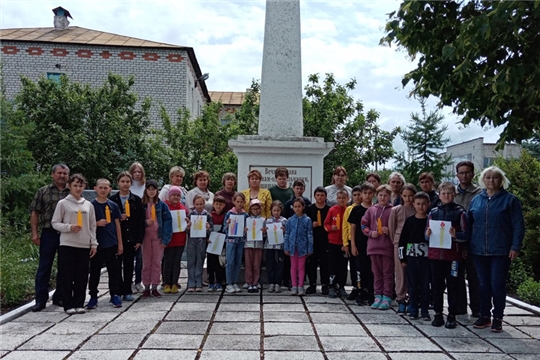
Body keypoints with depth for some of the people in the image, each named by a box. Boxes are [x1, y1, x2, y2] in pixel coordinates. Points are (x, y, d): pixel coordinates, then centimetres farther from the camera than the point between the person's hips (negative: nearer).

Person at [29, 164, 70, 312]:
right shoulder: (43, 192, 5)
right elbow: (35, 212, 4)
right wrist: (34, 233, -4)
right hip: (49, 234, -1)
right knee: (44, 267, 3)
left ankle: (59, 297, 22)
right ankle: (41, 300, 11)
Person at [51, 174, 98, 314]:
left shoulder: (88, 205, 11)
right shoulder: (63, 203, 1)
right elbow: (55, 223, 0)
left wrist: (94, 243, 7)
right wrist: (69, 227, -16)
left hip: (84, 245, 3)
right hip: (67, 244, -3)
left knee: (82, 276, 6)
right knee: (67, 275, 1)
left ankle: (79, 304, 15)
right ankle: (68, 305, 10)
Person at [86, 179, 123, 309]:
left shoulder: (113, 205, 5)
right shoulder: (91, 205, 0)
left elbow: (117, 225, 8)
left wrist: (120, 243, 5)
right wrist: (97, 223, -18)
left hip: (112, 244, 1)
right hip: (96, 243, -1)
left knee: (114, 270, 5)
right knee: (94, 271, 6)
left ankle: (115, 295, 16)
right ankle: (93, 297, 16)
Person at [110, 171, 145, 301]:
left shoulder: (136, 200, 4)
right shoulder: (112, 200, 1)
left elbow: (141, 221, 3)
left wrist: (139, 239, -3)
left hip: (131, 238, 1)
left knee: (129, 265, 6)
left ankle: (127, 291, 13)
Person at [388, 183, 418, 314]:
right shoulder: (396, 210, 4)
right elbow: (391, 228, 8)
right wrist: (396, 241, 7)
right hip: (400, 243, 0)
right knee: (400, 272, 3)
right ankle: (401, 300, 10)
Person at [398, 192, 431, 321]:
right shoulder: (409, 221, 3)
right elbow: (402, 240, 4)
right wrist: (402, 258, 2)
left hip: (426, 257, -1)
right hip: (411, 256, 1)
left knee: (425, 285, 5)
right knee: (412, 285, 6)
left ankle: (425, 311, 17)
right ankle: (413, 310, 17)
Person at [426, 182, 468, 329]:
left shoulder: (460, 212, 0)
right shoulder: (433, 212, 9)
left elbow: (466, 235, -2)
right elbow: (427, 234, 14)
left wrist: (456, 234, -21)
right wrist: (428, 234, -8)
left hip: (453, 255, -3)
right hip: (435, 254, 3)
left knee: (452, 286, 5)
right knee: (436, 285, 8)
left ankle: (452, 316, 15)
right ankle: (438, 314, 19)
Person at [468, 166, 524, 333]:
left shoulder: (510, 200, -2)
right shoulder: (476, 200, 9)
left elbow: (518, 225, -4)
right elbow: (470, 224, 12)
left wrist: (515, 247, -11)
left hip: (501, 251, -4)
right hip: (479, 250, 4)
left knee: (497, 285, 1)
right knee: (483, 285, 11)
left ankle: (497, 318, 14)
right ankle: (484, 316, 23)